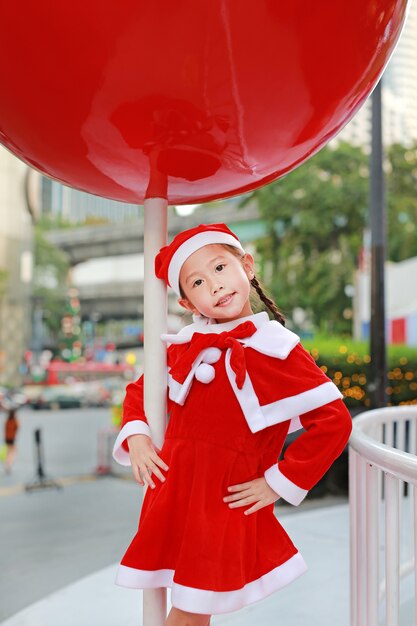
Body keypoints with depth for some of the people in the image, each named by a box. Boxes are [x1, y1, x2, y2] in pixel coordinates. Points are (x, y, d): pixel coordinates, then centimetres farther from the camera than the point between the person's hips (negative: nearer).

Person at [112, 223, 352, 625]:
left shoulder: (275, 349, -10)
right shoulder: (185, 346, 5)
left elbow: (334, 420, -13)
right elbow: (139, 390, 21)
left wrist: (280, 483, -11)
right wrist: (135, 437, 2)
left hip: (228, 503, -4)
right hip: (172, 492, 5)